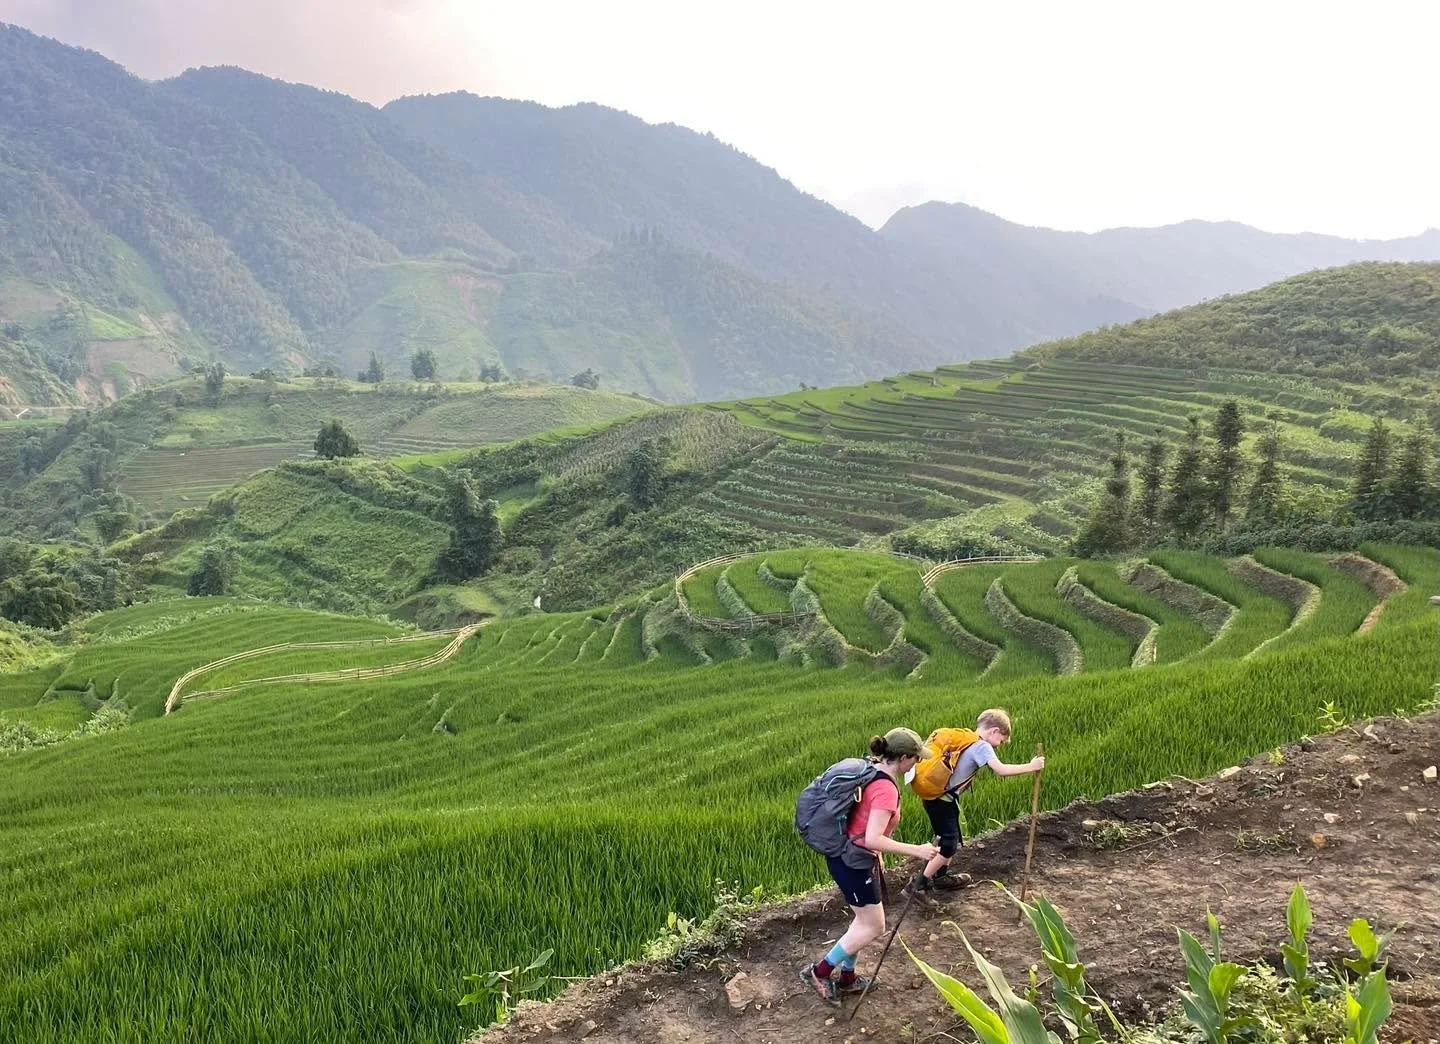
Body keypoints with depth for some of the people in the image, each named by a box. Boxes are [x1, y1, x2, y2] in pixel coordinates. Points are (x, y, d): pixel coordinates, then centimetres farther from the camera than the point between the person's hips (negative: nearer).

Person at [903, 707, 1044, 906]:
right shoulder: (982, 747, -14)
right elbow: (1001, 769, -27)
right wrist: (1031, 766, -18)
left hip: (933, 795, 9)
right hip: (943, 800, -9)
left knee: (950, 838, 24)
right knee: (949, 845, -4)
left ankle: (941, 876, 42)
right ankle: (918, 886, -4)